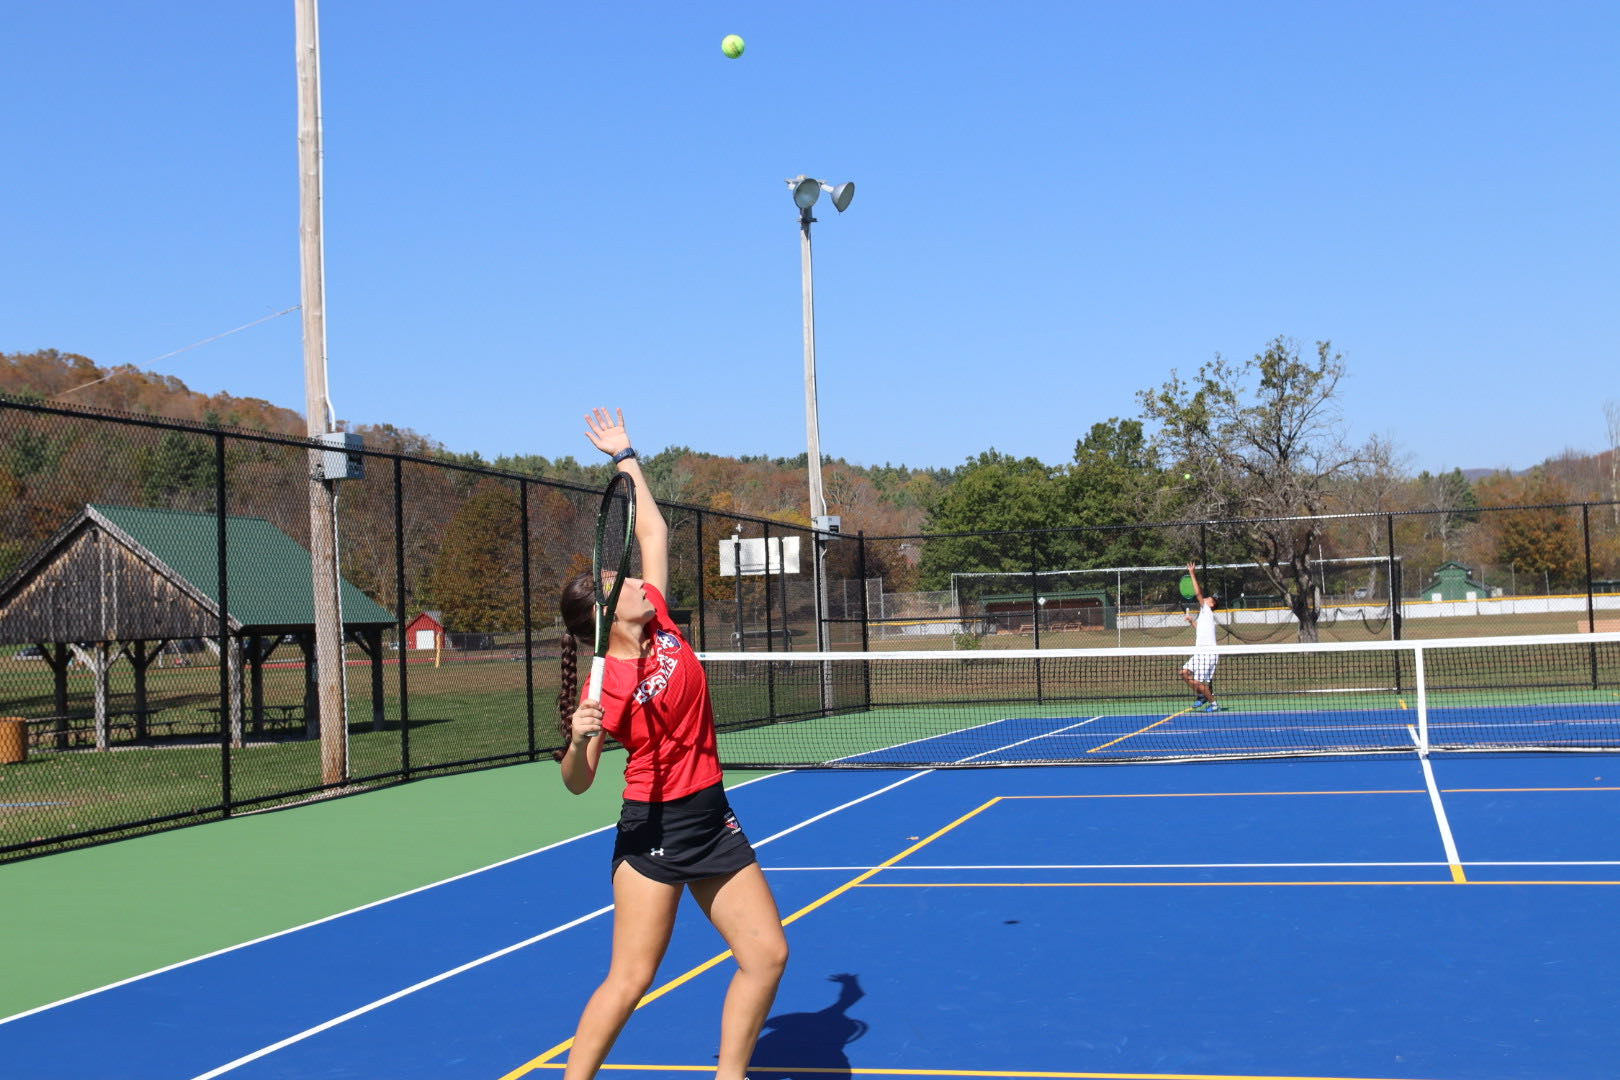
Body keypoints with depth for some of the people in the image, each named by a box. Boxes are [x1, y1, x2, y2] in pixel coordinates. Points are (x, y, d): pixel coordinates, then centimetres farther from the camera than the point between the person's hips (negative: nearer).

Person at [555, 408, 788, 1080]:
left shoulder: (660, 624, 1)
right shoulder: (607, 683, -14)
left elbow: (653, 532, 11)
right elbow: (577, 782, -12)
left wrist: (625, 458, 17)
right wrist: (579, 739, -33)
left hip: (712, 821, 7)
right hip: (654, 828, -7)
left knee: (768, 953, 4)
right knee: (630, 978, -7)